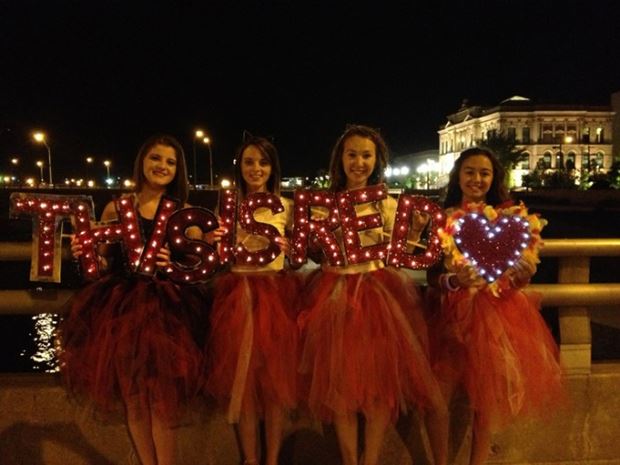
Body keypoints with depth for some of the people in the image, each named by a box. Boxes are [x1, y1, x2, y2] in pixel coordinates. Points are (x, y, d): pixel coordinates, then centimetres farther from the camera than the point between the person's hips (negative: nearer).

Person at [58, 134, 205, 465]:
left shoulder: (185, 212, 4)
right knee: (132, 399, 9)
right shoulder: (116, 209, 5)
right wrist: (84, 254, -11)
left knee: (161, 398, -1)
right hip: (120, 307, 1)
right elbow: (102, 262, 9)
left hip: (166, 310, -1)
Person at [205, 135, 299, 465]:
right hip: (237, 295, 1)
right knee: (241, 377, 6)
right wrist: (215, 241, -11)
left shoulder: (286, 206, 3)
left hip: (276, 294, -1)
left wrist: (287, 247, -12)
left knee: (275, 377, 5)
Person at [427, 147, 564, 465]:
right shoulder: (443, 218, -1)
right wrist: (454, 280, -24)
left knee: (487, 397, 10)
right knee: (439, 400, -1)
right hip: (456, 313, -1)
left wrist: (525, 272, -19)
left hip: (498, 313, 1)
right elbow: (432, 277, -4)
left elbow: (518, 279, 3)